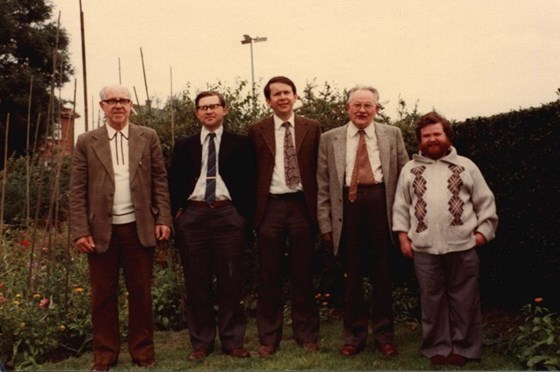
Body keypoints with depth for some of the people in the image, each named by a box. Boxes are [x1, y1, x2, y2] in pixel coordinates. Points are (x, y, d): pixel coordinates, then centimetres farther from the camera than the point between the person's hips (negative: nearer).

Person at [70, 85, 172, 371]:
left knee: (141, 293, 8)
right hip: (101, 229, 0)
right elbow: (77, 191, 1)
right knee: (103, 295, 8)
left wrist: (163, 219, -3)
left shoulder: (148, 137, 7)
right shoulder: (86, 142, 5)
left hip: (139, 227, 0)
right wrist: (81, 231, -6)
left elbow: (160, 180, 5)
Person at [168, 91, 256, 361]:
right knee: (196, 283, 5)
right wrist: (177, 212, 2)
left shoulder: (240, 143, 8)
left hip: (228, 214, -1)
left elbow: (249, 182, 6)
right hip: (192, 215, 2)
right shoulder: (183, 145, 14)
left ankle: (233, 341, 11)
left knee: (231, 281, 1)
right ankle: (201, 342, 14)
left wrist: (245, 215, -1)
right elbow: (174, 182, 13)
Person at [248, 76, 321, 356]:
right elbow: (251, 173, 5)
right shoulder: (257, 131, 6)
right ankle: (268, 337, 18)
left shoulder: (312, 128, 7)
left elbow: (319, 169, 5)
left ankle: (306, 334, 21)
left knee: (303, 275, 9)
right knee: (269, 276, 6)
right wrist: (251, 210, 0)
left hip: (301, 205, 0)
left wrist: (317, 208, -1)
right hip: (270, 207, 0)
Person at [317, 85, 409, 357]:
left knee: (382, 273, 8)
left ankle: (384, 334, 22)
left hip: (381, 204, 0)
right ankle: (354, 335, 21)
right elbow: (323, 184, 5)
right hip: (348, 206, 0)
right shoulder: (330, 139, 8)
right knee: (352, 275, 8)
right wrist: (325, 221, 0)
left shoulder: (392, 135, 9)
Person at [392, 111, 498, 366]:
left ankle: (463, 347, 18)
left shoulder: (465, 166, 8)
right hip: (424, 247, 1)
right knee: (432, 300, 8)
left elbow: (485, 201, 9)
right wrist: (403, 235, 4)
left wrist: (484, 230, 0)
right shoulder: (410, 169, 11)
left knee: (463, 299, 6)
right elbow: (401, 206, 11)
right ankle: (437, 347, 19)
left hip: (463, 245, -1)